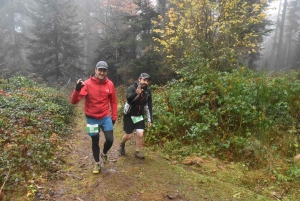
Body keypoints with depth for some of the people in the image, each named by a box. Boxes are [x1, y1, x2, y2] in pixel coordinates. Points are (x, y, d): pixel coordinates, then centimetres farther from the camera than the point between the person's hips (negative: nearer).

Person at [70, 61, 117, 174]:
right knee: (95, 142, 12)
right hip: (92, 118, -1)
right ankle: (97, 163, 34)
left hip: (106, 117, 1)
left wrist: (114, 116, 7)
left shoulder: (110, 84, -6)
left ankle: (104, 153, 30)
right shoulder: (87, 84, -14)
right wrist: (77, 89, -35)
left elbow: (113, 101, 7)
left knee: (110, 140, -5)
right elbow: (74, 101, -18)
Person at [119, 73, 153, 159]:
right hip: (129, 115, -4)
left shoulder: (148, 91, -5)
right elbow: (129, 99, -40)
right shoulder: (131, 88, -21)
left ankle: (138, 152, 16)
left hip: (139, 116, 4)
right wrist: (136, 93, -59)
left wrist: (150, 119, -2)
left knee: (140, 134, -5)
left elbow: (149, 106, 1)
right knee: (129, 135, 3)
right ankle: (122, 144, 36)